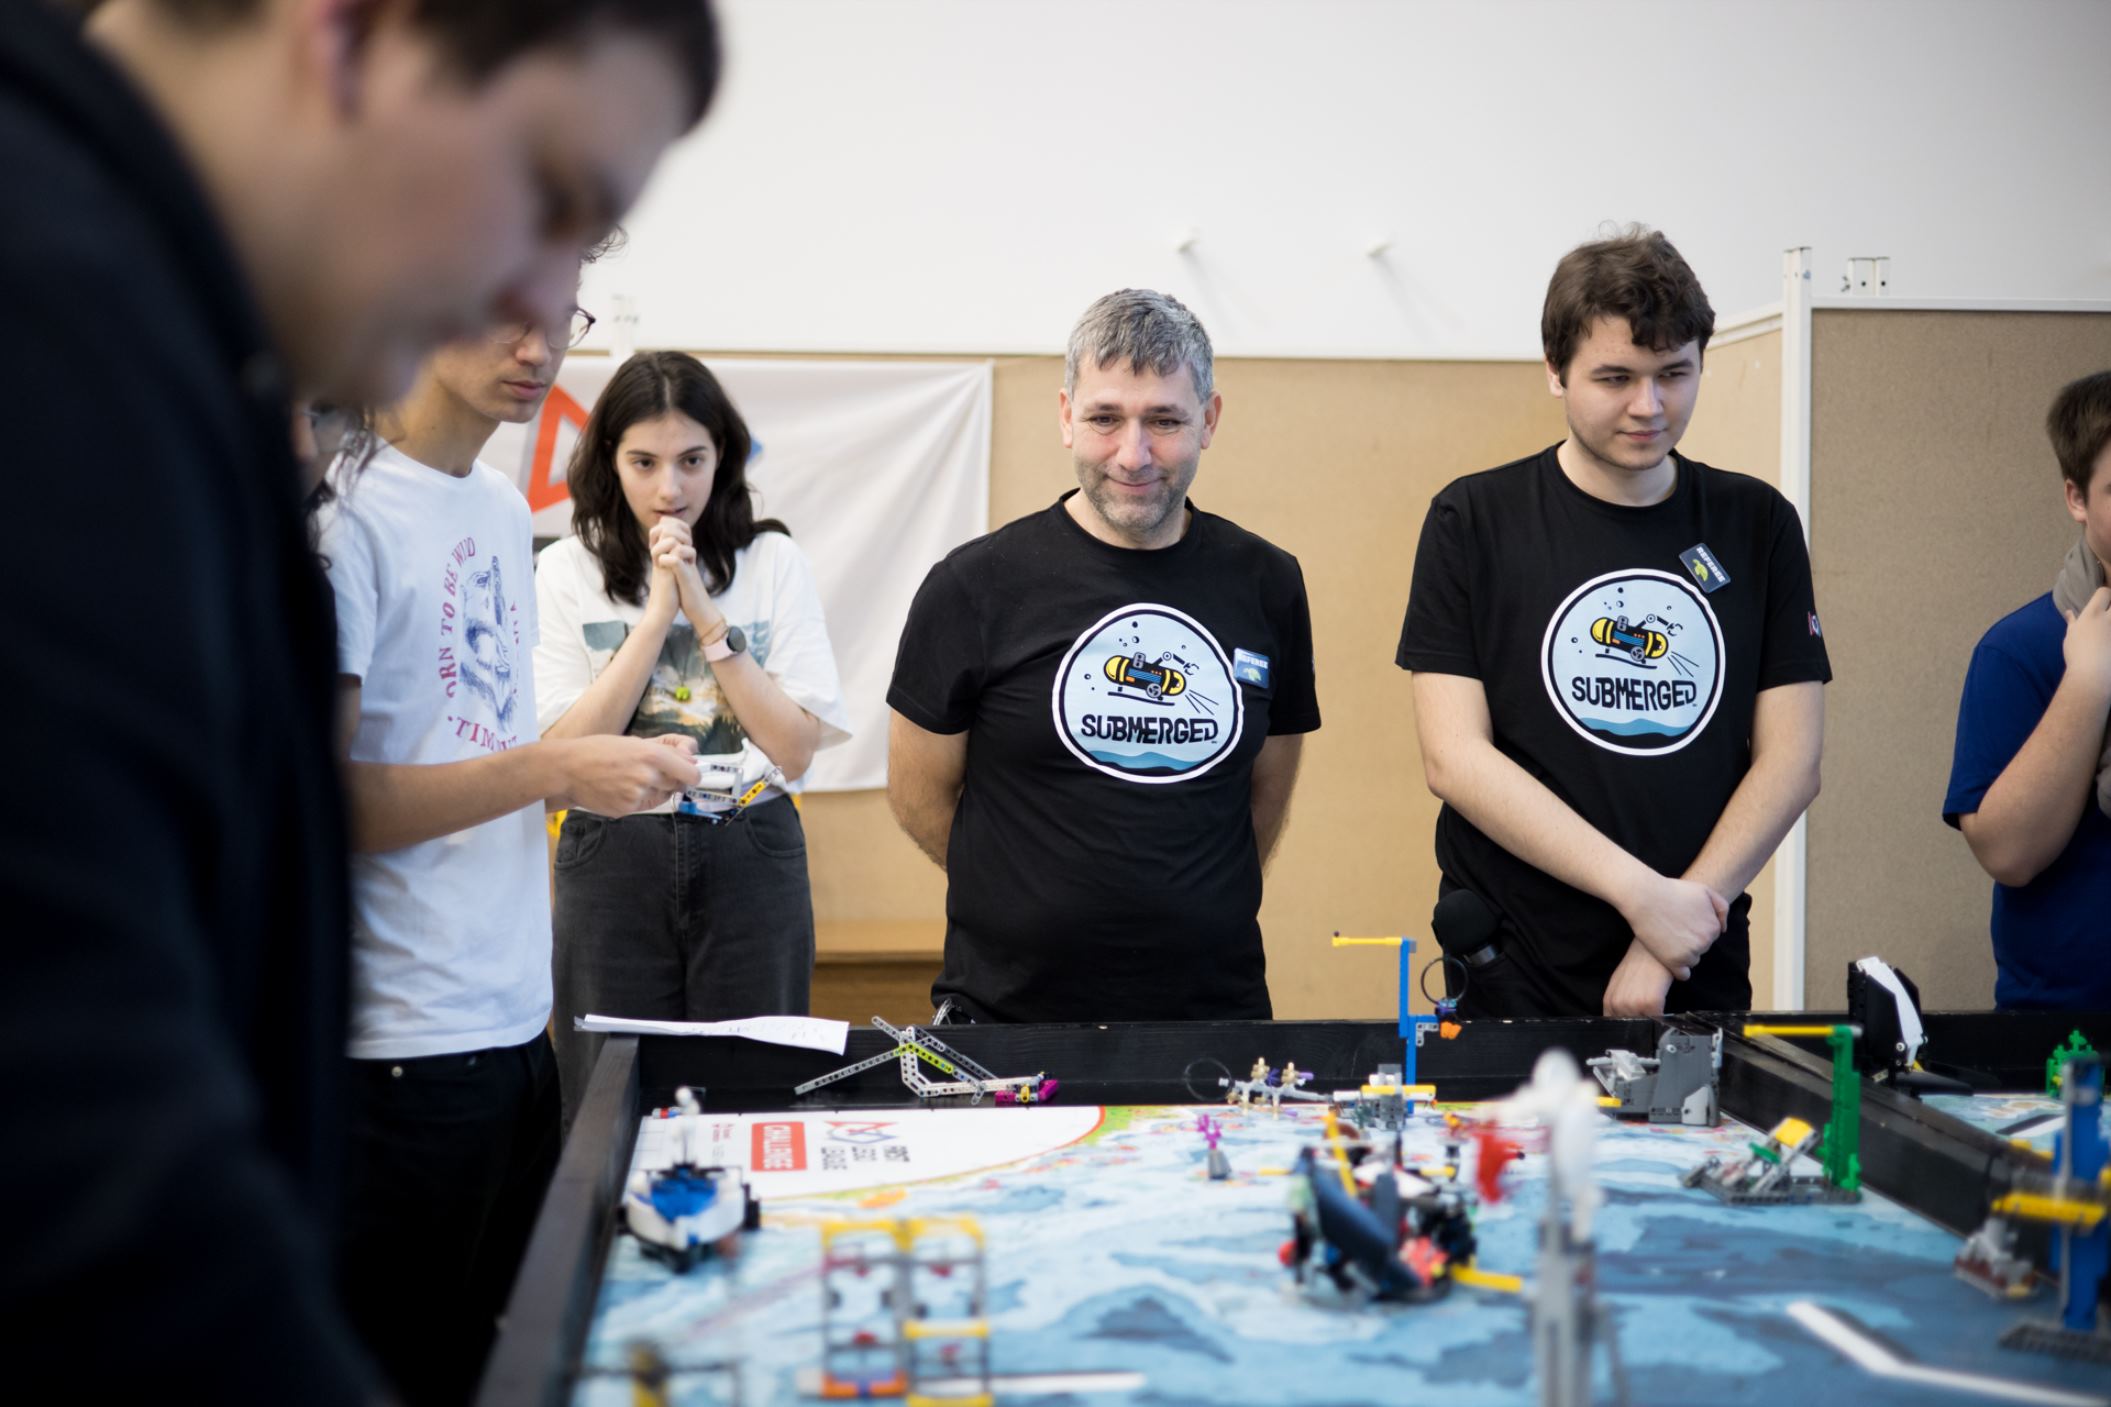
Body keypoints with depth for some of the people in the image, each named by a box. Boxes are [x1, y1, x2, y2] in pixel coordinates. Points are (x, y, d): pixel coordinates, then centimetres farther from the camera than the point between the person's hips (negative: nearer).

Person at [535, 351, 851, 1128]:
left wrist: (705, 614, -11)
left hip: (750, 857, 1)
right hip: (614, 861, 0)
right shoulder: (566, 571, 0)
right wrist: (658, 613, -12)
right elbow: (565, 750, -9)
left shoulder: (775, 563, 2)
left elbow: (796, 749, -6)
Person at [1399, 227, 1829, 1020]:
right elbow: (1453, 758, -11)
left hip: (1702, 982, 2)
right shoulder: (1474, 522, -4)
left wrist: (1673, 937, -12)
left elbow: (1789, 759, -1)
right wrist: (1642, 893, -18)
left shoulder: (1756, 525, 4)